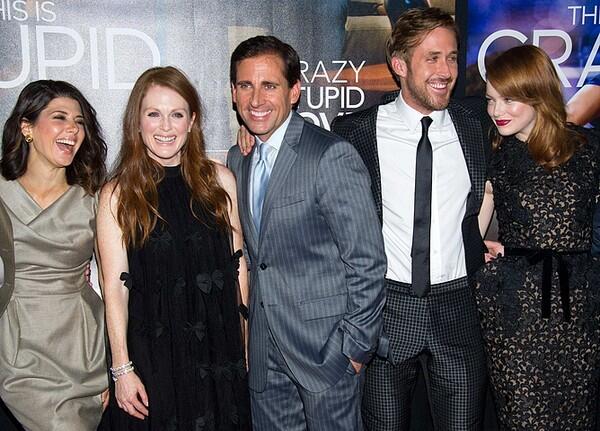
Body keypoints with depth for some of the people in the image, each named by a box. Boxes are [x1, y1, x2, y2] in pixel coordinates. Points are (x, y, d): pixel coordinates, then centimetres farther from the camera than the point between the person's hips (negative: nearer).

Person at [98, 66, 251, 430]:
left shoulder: (219, 179, 0)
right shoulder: (118, 195, -5)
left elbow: (237, 264, 4)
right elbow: (115, 286, -5)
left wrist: (246, 341, 4)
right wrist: (122, 369, -5)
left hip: (220, 348, 2)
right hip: (152, 351, -2)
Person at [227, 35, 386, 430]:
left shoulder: (332, 155, -16)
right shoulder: (238, 160, 7)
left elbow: (367, 261, -15)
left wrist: (356, 346, -13)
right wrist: (251, 330, 10)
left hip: (326, 343, -6)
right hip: (265, 348, 7)